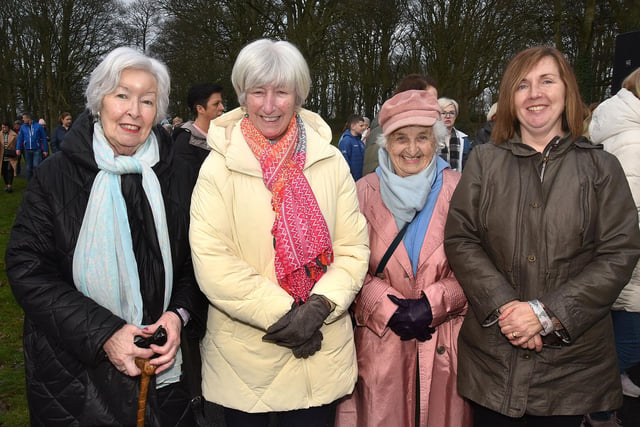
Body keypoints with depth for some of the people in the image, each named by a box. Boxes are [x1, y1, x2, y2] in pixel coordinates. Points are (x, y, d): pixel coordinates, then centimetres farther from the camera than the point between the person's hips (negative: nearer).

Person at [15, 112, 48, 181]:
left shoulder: (38, 126, -3)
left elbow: (44, 138, -1)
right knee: (28, 168, 9)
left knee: (36, 166, -15)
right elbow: (20, 138, 7)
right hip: (27, 150, 4)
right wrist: (18, 149, -4)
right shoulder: (23, 127, 6)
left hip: (37, 150, -4)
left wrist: (45, 150, -3)